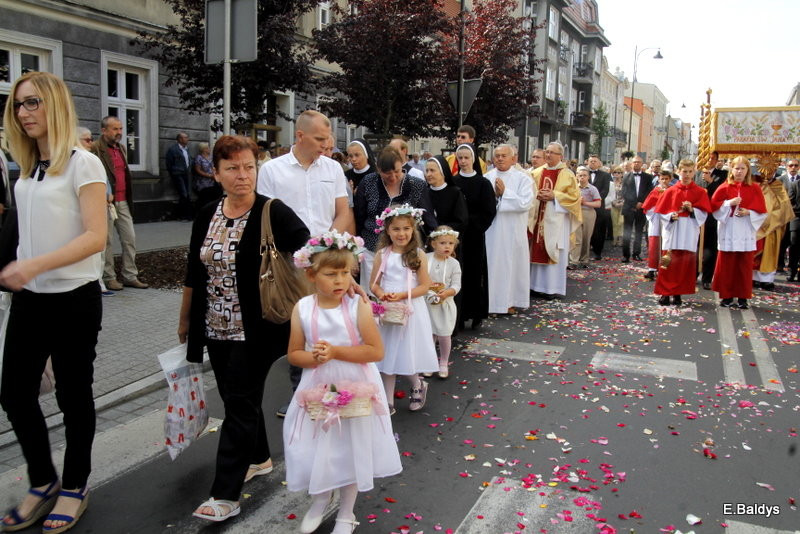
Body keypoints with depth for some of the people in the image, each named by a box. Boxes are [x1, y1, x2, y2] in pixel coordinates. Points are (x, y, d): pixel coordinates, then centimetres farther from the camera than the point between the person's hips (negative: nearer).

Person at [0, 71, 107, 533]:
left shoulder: (83, 163, -10)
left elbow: (95, 237, -18)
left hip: (73, 299, -6)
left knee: (73, 396, 7)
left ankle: (75, 487, 27)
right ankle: (43, 483, 31)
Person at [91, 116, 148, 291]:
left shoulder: (121, 148, 15)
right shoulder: (95, 148, -9)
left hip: (123, 202, 7)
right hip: (106, 203, -7)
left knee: (130, 239, 7)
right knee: (106, 241, 3)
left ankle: (130, 276, 15)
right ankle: (109, 278, 13)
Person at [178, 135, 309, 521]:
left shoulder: (274, 214, -11)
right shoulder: (206, 216, 6)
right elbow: (194, 273, 13)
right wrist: (185, 320, 18)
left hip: (254, 331, -6)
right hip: (217, 329, 6)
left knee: (240, 402, -4)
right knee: (237, 397, 17)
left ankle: (225, 495, 3)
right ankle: (258, 458, 38)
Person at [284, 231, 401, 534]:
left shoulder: (358, 307, -14)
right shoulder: (302, 309, -8)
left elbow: (376, 351, -17)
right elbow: (294, 354, 0)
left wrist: (336, 351, -23)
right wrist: (313, 357, -22)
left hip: (354, 391, -2)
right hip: (317, 392, 2)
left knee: (350, 451, 13)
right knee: (315, 450, 12)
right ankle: (320, 499, 44)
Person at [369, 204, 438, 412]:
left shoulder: (418, 255, -6)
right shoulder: (382, 255, 1)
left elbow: (424, 286, -7)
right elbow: (373, 284, 5)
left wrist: (402, 295, -18)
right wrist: (381, 294, -16)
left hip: (411, 310, -2)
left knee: (409, 354, 5)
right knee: (388, 354, 8)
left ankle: (417, 385, 36)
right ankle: (388, 401, 19)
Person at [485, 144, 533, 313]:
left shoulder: (523, 178, 0)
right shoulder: (486, 178, 6)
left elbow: (525, 203, -13)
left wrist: (504, 192, -12)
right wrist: (493, 194, -13)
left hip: (512, 231, -2)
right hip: (490, 229, 2)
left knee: (511, 264, 5)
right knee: (491, 263, 4)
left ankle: (510, 301, 17)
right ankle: (490, 300, 14)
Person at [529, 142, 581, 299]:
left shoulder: (567, 174, -2)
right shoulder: (537, 173, 10)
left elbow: (574, 196, -5)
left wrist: (554, 196, -16)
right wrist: (537, 195, -8)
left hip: (556, 219, -4)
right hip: (538, 217, 4)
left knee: (553, 252, -1)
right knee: (537, 250, 5)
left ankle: (552, 287, 4)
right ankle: (538, 284, 14)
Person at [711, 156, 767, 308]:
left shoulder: (754, 188, 4)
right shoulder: (724, 187, 4)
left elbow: (761, 210, 3)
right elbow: (713, 205, -1)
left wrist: (748, 212, -14)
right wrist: (729, 203, -13)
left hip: (745, 232, 0)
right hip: (728, 231, 0)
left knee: (744, 266, 2)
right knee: (726, 265, 2)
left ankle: (742, 297, 9)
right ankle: (727, 296, 11)